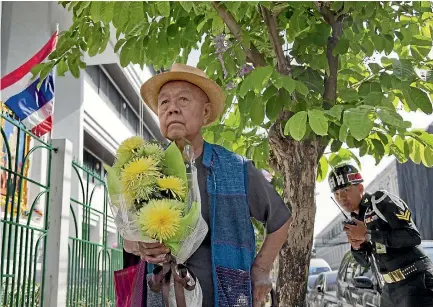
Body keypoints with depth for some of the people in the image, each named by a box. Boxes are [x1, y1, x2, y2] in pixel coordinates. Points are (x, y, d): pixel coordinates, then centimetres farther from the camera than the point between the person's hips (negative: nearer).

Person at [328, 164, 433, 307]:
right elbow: (366, 262, 18)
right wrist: (357, 247, -5)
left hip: (414, 282, -9)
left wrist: (367, 235, -20)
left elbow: (413, 236, -21)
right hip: (391, 288, 9)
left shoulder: (381, 201, -11)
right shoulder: (356, 219, 12)